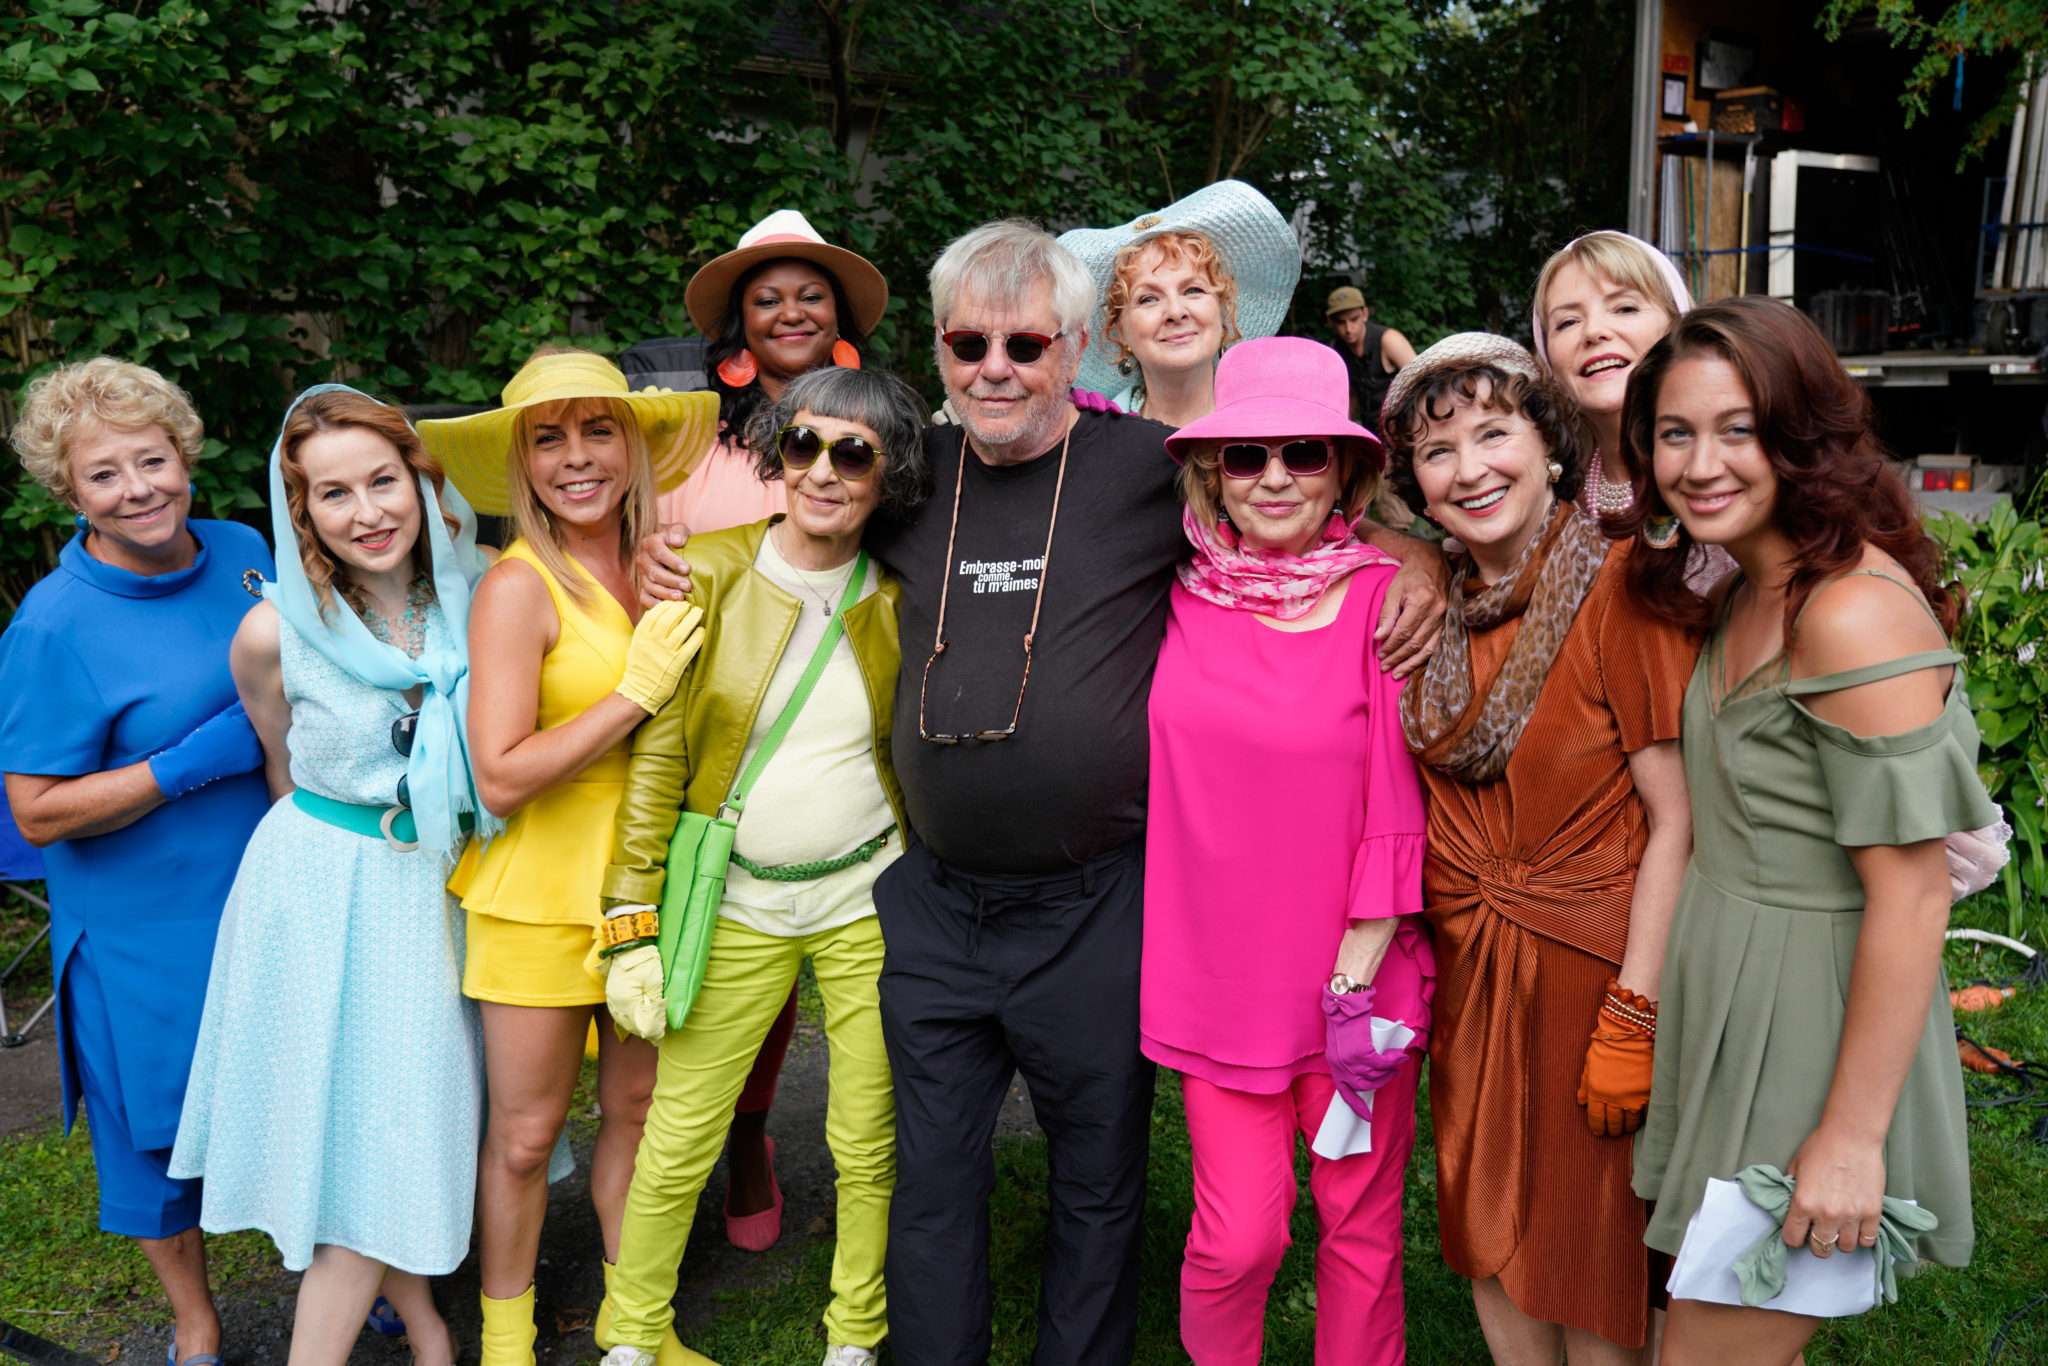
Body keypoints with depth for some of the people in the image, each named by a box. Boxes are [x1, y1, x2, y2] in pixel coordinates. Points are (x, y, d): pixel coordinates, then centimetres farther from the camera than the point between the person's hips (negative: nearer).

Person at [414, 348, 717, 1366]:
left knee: (637, 1108, 17)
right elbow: (500, 777, -20)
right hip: (542, 891, -5)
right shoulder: (518, 585, -14)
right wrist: (636, 691, -20)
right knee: (525, 1134, 10)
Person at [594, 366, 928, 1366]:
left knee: (871, 1146, 10)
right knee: (677, 1143, 8)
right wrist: (632, 926, -7)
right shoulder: (708, 575, -6)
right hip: (735, 906, 0)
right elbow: (654, 758, -4)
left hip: (869, 900, 1)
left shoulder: (900, 599, -2)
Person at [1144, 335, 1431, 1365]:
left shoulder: (1381, 598, -8)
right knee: (1238, 1235, 3)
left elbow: (1398, 790, -7)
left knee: (1361, 1223, 12)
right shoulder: (1183, 595, -1)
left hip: (1354, 969, -1)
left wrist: (1361, 969, -9)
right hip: (1218, 968, 2)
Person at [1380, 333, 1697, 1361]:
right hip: (1467, 969, 5)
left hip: (1592, 967, -5)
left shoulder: (1620, 587, -16)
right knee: (1490, 1236, 19)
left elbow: (1678, 821, -18)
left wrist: (1632, 1017, -20)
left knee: (1594, 1265, 11)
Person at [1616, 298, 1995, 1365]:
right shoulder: (1744, 597, 7)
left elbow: (1910, 898, -22)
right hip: (1729, 1012, 9)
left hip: (1813, 1029, -8)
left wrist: (1852, 1136, -20)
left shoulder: (1855, 611, -22)